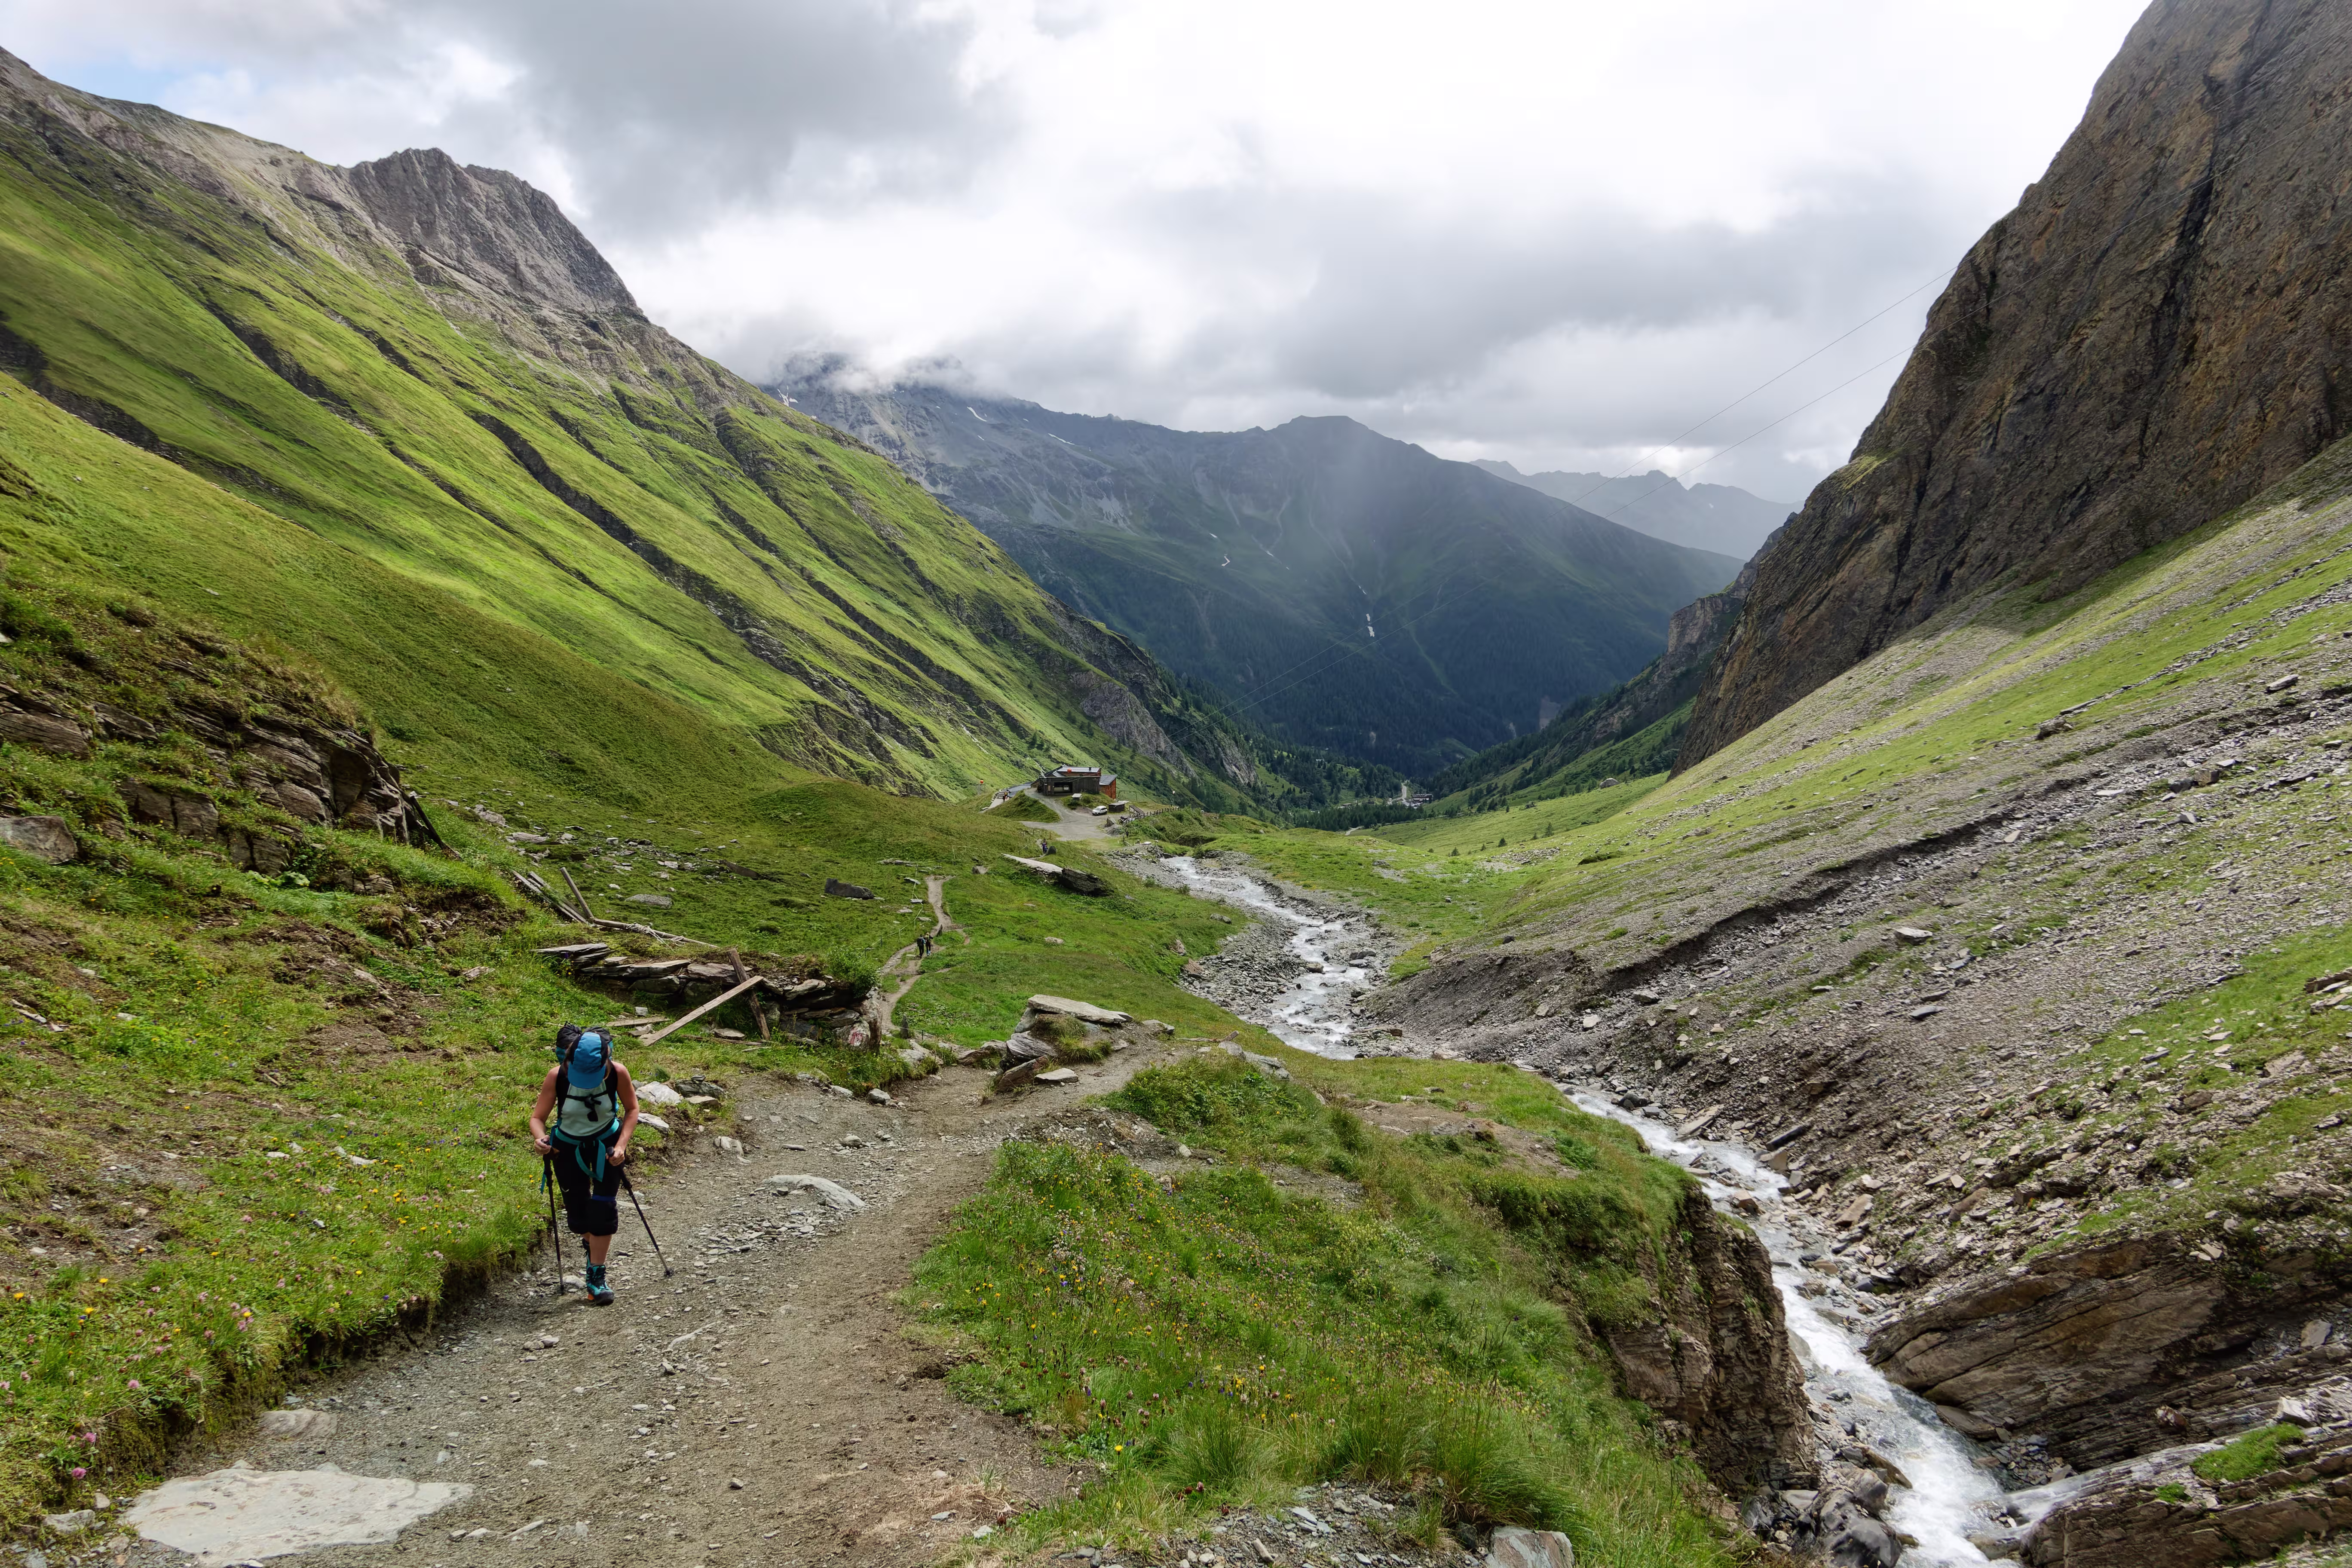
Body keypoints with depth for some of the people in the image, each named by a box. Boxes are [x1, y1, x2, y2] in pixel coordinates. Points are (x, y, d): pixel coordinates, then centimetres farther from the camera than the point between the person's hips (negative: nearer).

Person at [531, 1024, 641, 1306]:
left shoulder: (617, 1073, -26)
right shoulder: (556, 1077, -27)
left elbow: (632, 1109, -8)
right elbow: (538, 1117, -18)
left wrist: (621, 1145, -20)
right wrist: (540, 1138, -40)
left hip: (606, 1143, 0)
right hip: (568, 1146, 1)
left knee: (603, 1206, -10)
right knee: (577, 1209, 7)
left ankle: (596, 1277, 1)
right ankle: (589, 1241, 43)